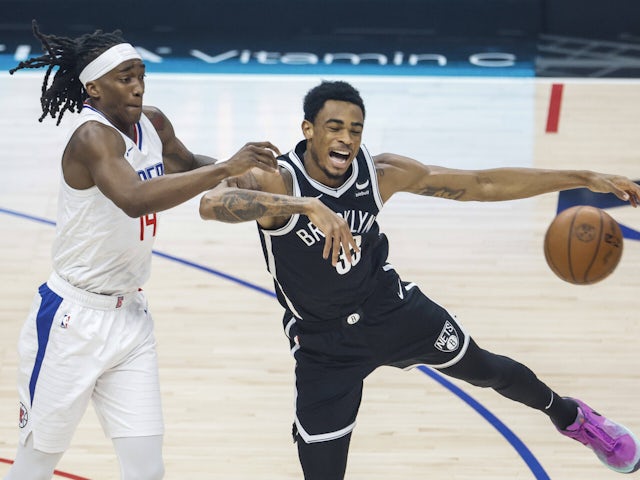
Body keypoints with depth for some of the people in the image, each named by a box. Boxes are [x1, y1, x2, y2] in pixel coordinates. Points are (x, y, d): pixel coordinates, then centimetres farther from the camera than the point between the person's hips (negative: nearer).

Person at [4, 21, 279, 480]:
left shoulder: (153, 124, 1)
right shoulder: (92, 137, -22)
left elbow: (187, 165, 23)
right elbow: (135, 199, -41)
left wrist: (243, 172, 4)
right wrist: (225, 168, -42)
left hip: (130, 316, 7)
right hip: (73, 320, -7)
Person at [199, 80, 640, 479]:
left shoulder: (382, 174, -17)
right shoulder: (275, 182, -29)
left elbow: (484, 185, -10)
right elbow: (212, 203, -51)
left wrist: (585, 179, -12)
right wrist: (306, 205, -62)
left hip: (389, 309, 4)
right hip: (323, 343, -4)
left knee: (486, 369, 21)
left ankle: (568, 414, 53)